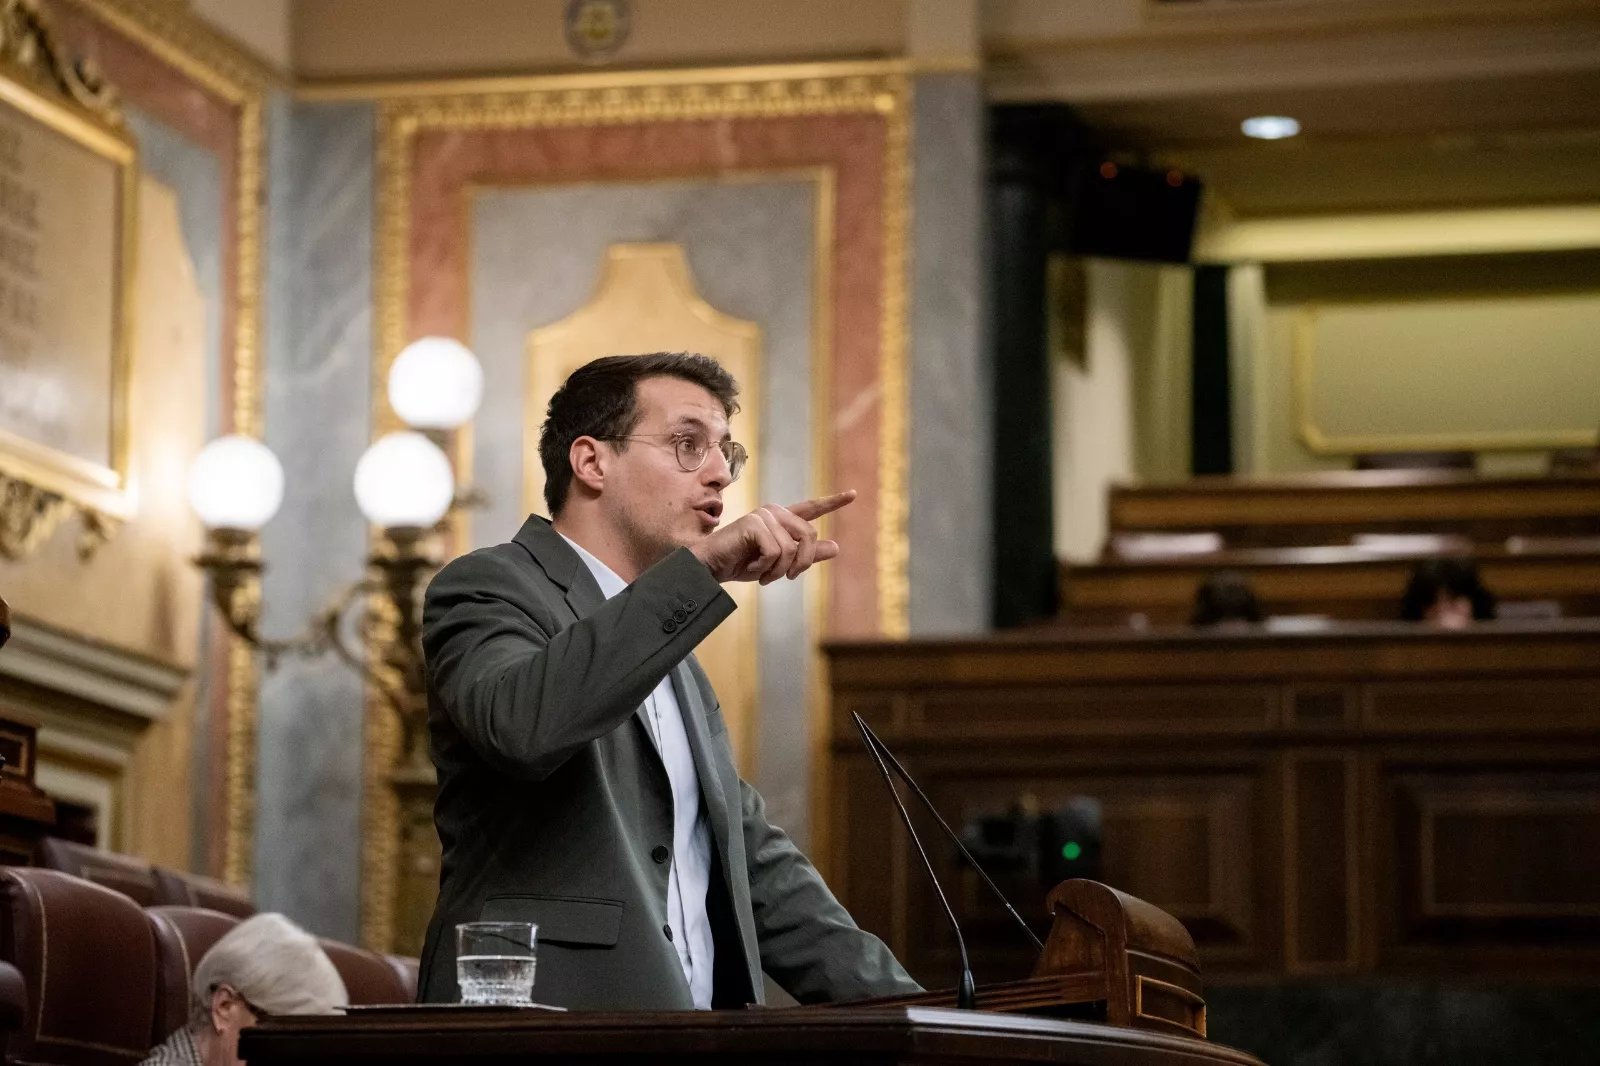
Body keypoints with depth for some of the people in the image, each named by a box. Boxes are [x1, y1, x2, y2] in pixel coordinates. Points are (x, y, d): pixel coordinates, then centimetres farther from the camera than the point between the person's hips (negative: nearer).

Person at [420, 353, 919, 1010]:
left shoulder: (667, 643, 25)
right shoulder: (489, 588, -1)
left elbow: (752, 857, 25)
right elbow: (521, 721, -24)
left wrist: (895, 1008, 13)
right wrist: (701, 569, -25)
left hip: (692, 1043, 7)